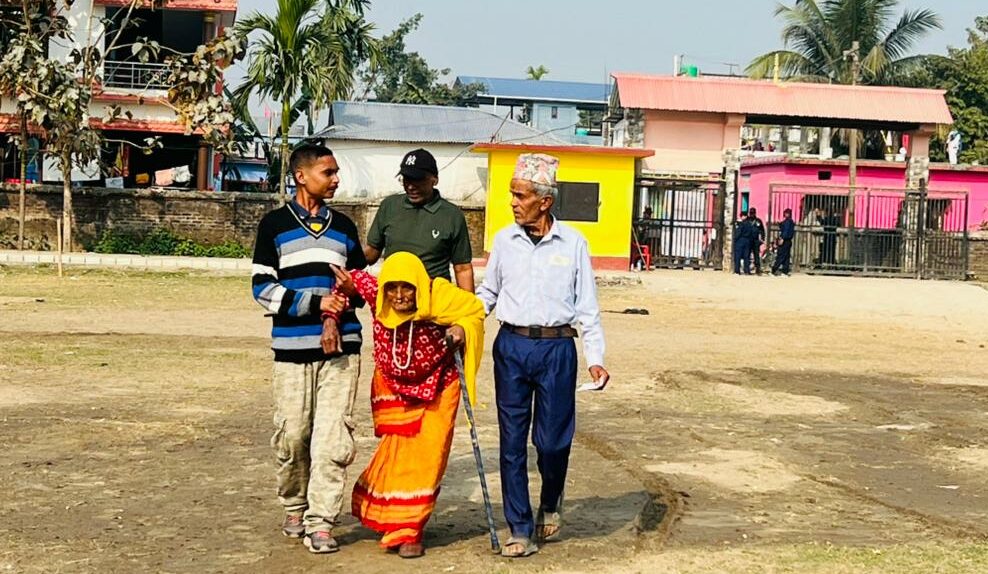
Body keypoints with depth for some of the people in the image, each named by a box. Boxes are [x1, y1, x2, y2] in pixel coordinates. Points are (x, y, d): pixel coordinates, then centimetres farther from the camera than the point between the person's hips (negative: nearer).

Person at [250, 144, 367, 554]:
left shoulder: (343, 227, 14)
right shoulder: (275, 224, 3)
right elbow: (263, 287, -3)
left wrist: (338, 312, -2)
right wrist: (317, 303, -11)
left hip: (341, 347, 2)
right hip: (293, 349, -2)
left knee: (333, 437, -6)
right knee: (292, 435, 3)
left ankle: (321, 522, -1)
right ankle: (294, 507, 25)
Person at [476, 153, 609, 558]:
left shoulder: (573, 243, 0)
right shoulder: (505, 240, 6)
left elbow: (587, 305, 3)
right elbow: (487, 293, 16)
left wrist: (596, 358, -2)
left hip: (556, 348, -2)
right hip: (511, 346, 2)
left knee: (553, 440, 0)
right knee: (512, 441, 2)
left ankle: (550, 504, 31)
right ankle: (521, 530, 12)